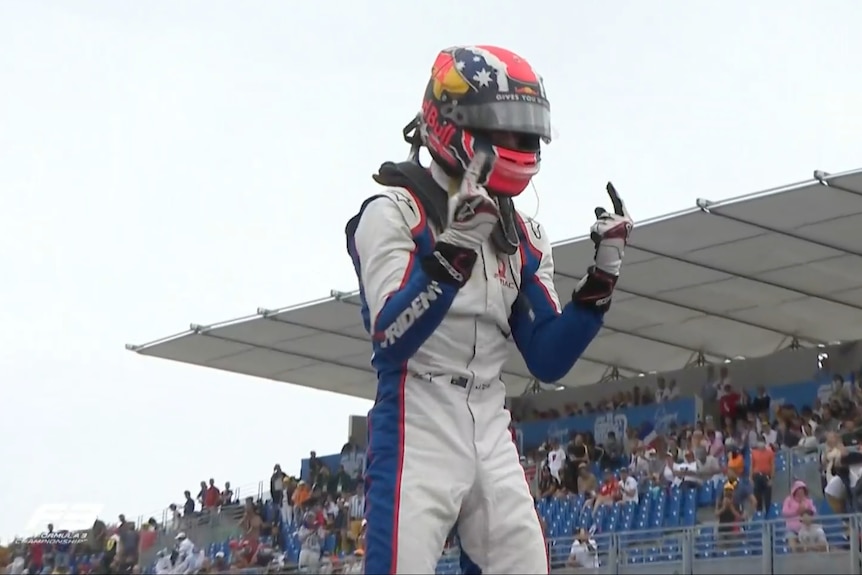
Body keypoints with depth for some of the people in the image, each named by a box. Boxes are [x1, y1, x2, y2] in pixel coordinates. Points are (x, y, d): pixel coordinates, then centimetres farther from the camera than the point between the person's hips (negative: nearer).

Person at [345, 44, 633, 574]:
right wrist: (454, 246, -29)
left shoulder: (523, 238, 13)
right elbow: (393, 337, -19)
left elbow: (548, 361, 10)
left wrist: (602, 276, 0)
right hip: (416, 430, -6)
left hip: (491, 432, 7)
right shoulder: (394, 213, -6)